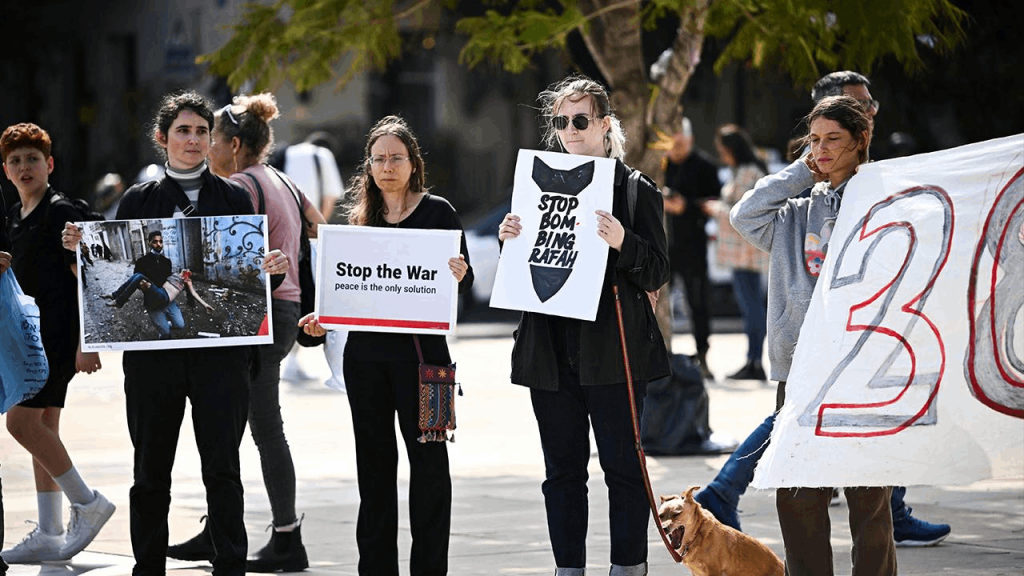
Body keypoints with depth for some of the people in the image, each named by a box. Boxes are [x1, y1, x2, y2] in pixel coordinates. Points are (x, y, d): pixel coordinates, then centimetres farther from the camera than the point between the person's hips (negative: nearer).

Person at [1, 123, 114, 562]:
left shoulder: (60, 213, -10)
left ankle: (86, 503, -4)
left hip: (58, 335, -9)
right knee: (42, 427, 8)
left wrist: (86, 342, -19)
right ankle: (49, 536, 10)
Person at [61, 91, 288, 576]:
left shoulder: (233, 198, 8)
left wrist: (273, 269, -14)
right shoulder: (139, 200, 9)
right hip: (153, 350, 1)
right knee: (151, 468, 5)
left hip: (220, 349, -1)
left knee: (221, 468, -3)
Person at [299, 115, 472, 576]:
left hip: (419, 349, -4)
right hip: (365, 351, 5)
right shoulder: (361, 217, 11)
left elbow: (464, 279, -3)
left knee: (427, 456, -1)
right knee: (374, 459, 8)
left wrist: (458, 276, -25)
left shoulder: (437, 212, -1)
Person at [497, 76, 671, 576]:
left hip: (613, 350, -4)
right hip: (551, 349, 4)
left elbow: (657, 272, -4)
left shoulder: (635, 190, 0)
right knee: (562, 469, 8)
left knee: (622, 465, -1)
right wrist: (510, 242, -3)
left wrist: (622, 242, -22)